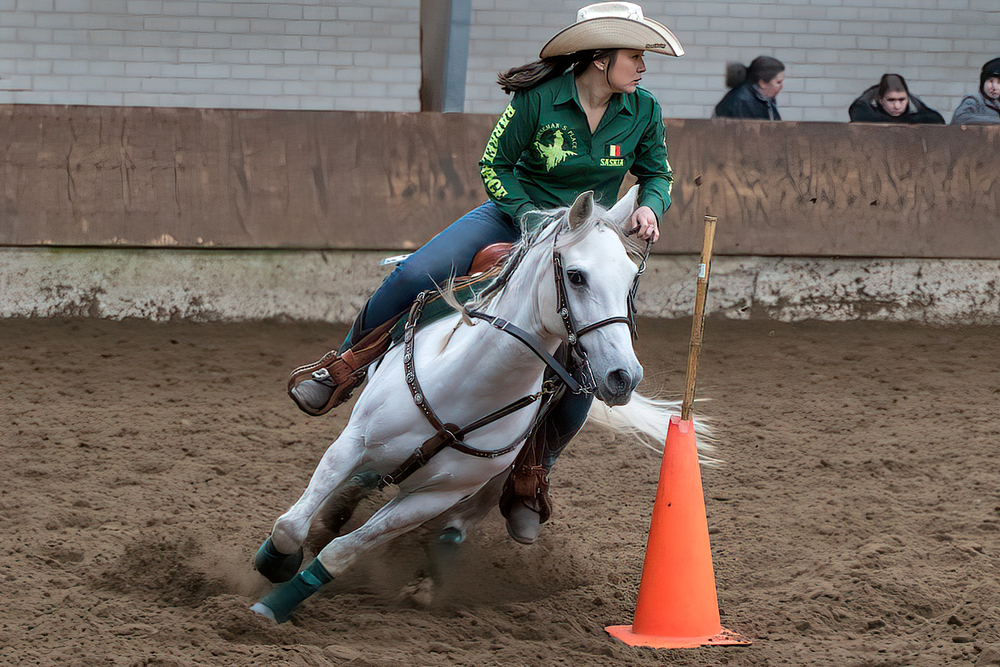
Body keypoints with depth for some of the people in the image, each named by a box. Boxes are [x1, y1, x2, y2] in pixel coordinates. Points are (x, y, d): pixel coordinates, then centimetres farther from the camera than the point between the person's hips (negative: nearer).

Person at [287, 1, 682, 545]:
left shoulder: (644, 111, -8)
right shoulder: (538, 99, -16)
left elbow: (658, 174, 6)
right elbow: (495, 164, -7)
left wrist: (649, 205, -16)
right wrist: (532, 219, -18)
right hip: (517, 211, -1)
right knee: (414, 277, -21)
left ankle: (531, 480, 7)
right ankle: (343, 372, 0)